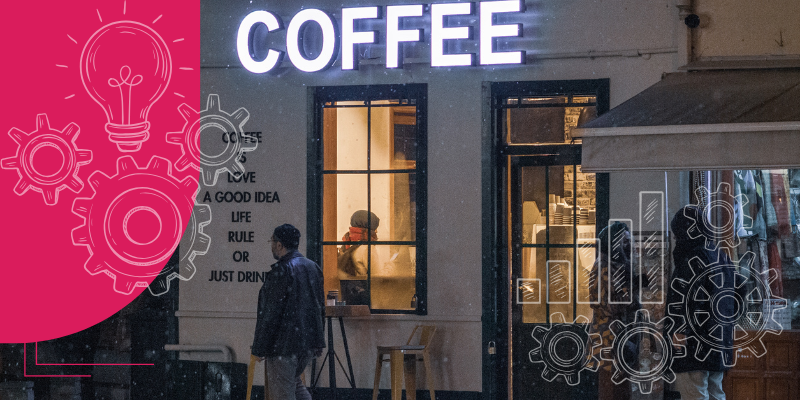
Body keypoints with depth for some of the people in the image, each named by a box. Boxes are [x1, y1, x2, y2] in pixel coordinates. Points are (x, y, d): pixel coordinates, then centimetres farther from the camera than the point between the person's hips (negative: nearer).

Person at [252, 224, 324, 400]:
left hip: (284, 345, -8)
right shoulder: (313, 268, 9)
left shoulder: (281, 271, -17)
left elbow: (270, 313, -17)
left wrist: (259, 348, -11)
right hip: (310, 343, 8)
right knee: (294, 383, 25)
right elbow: (320, 308, 16)